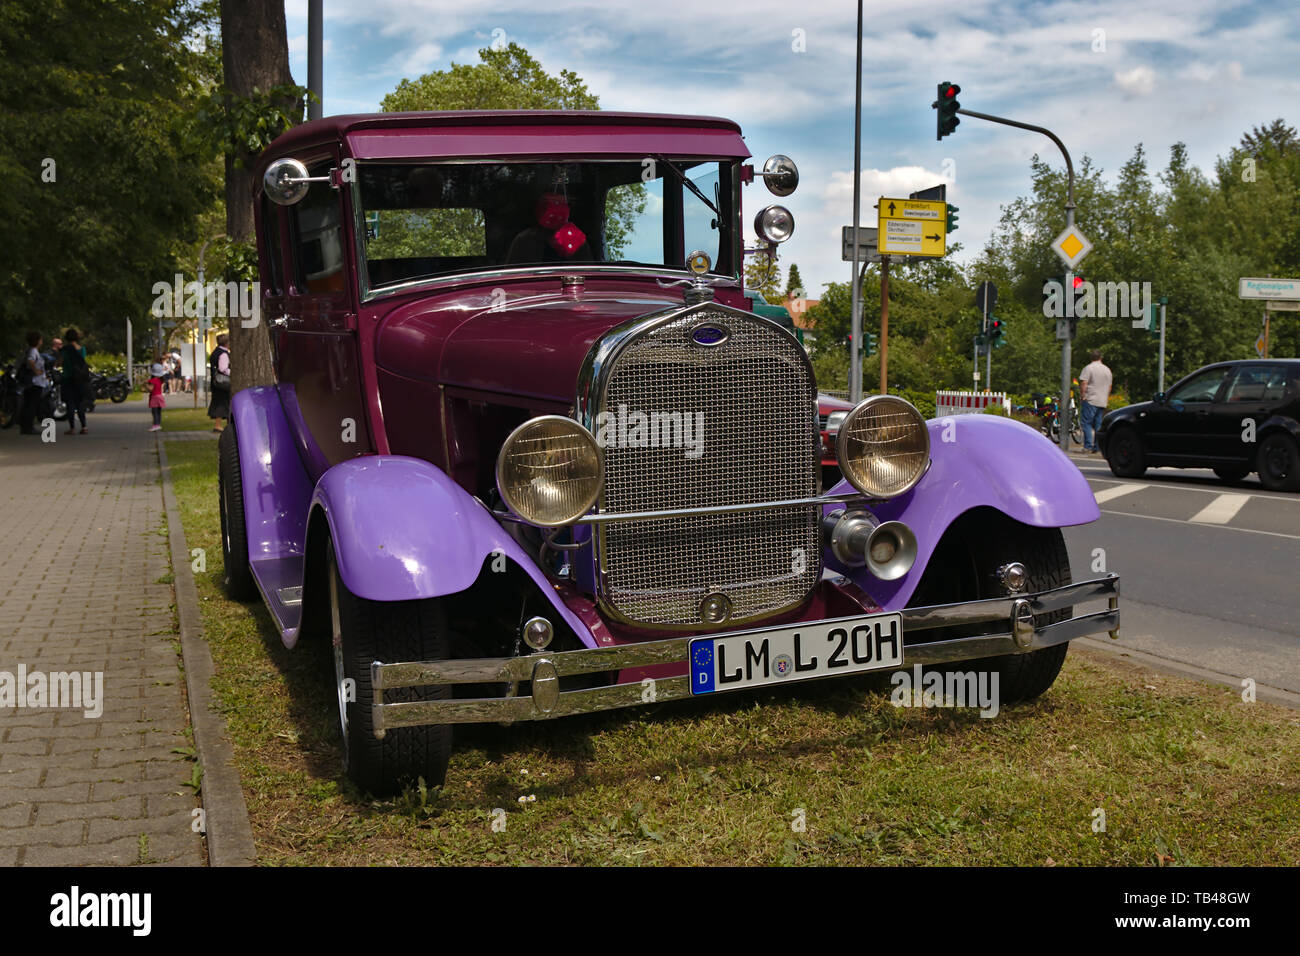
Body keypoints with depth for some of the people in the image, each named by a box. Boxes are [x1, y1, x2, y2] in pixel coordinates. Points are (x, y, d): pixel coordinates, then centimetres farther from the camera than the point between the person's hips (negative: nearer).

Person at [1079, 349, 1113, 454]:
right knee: (1099, 425, 9)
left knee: (1087, 424, -4)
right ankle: (1098, 448, 7)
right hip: (1103, 402, 6)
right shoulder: (1107, 370, 15)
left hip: (1090, 400, -6)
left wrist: (1083, 395, -7)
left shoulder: (1088, 368, -6)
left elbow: (1083, 382, -15)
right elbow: (1110, 386, 19)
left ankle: (1088, 446, -11)